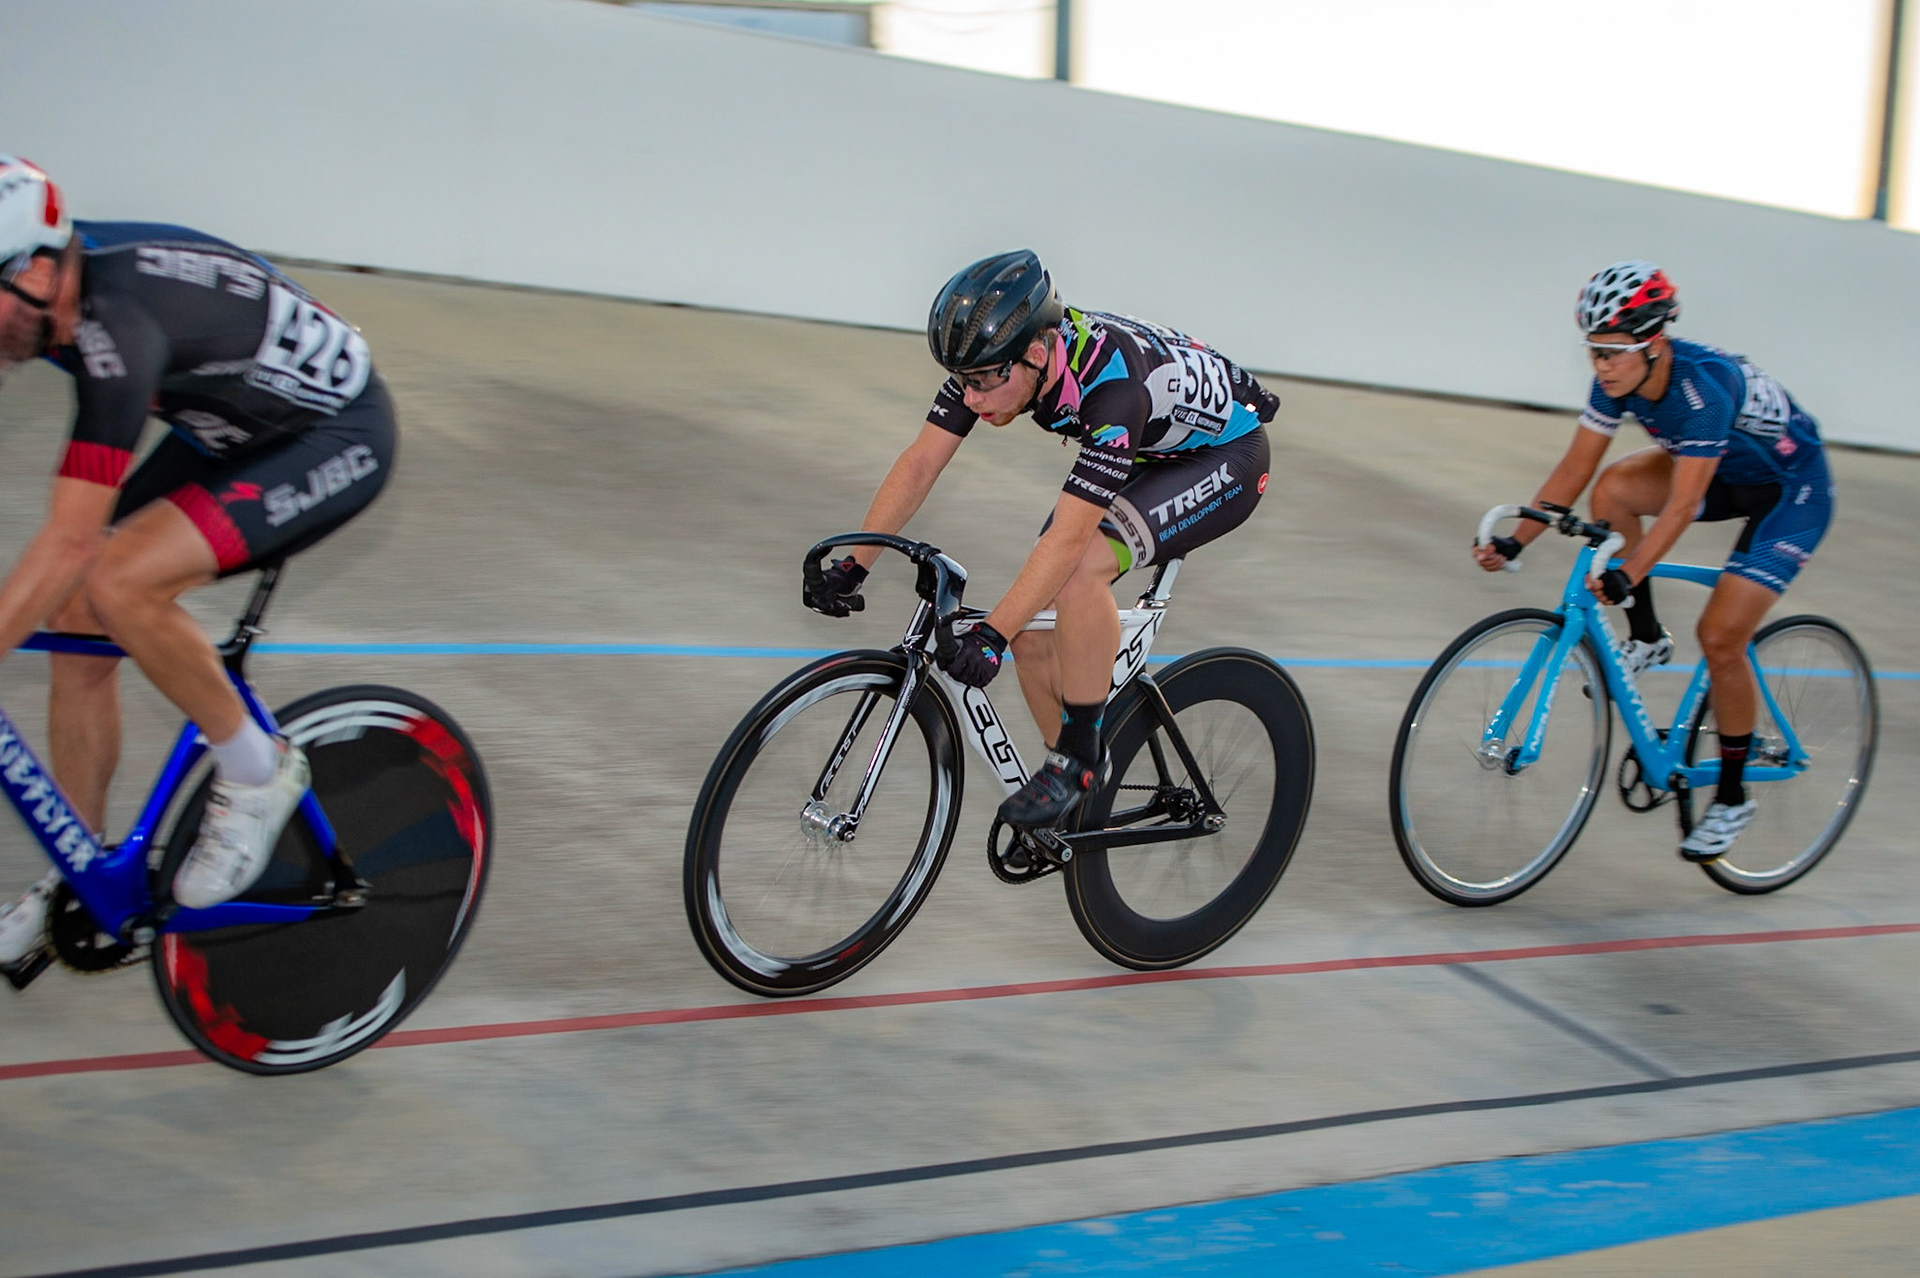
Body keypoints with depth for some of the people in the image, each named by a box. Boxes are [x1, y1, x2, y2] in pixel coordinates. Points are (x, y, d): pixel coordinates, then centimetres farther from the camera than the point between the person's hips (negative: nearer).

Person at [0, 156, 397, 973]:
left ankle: (256, 773, -4)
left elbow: (70, 540, -37)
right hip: (227, 435, 9)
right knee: (75, 628, 1)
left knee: (117, 585, -28)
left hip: (335, 439, -9)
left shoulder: (116, 323, -35)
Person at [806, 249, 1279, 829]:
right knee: (1032, 621, -5)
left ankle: (1081, 756, -15)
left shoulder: (1113, 385, -40)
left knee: (1081, 571, -32)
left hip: (1225, 456, -7)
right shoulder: (993, 358, -20)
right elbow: (921, 462, -15)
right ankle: (1082, 796, 14)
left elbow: (1068, 537, -42)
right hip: (1145, 457, 8)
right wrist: (853, 563, -20)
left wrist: (991, 635, -45)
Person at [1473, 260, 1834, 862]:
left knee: (1719, 638, -15)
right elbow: (1575, 468, -11)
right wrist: (1514, 542, -17)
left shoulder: (1706, 384, -36)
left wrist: (1627, 575, -48)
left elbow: (1683, 504, -39)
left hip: (1791, 492, -7)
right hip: (1721, 474, 7)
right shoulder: (1620, 377, -16)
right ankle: (1646, 639, 0)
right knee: (1615, 487, -20)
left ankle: (1732, 799, 4)